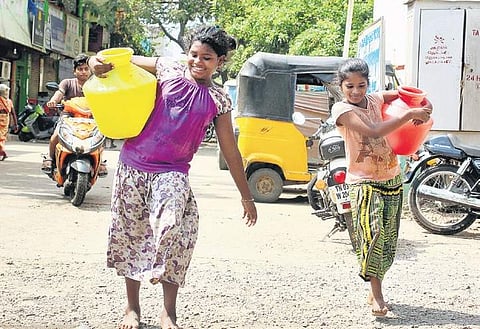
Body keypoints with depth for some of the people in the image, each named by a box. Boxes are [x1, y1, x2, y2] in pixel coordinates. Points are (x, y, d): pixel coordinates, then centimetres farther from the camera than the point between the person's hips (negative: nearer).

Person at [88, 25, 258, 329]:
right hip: (132, 166, 2)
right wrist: (97, 62, -13)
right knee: (130, 234, 9)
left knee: (172, 230, -24)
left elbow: (231, 151, 9)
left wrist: (247, 197, 11)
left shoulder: (218, 100, 3)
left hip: (172, 173, -2)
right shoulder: (169, 70, 2)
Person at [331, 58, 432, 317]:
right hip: (363, 181, -6)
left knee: (388, 240, 10)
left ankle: (375, 290, 24)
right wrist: (410, 114, -22)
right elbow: (374, 131, -24)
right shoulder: (341, 109, -11)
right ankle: (376, 293, -14)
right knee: (373, 233, -24)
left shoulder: (375, 99, 5)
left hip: (392, 178, 6)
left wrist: (424, 108, 0)